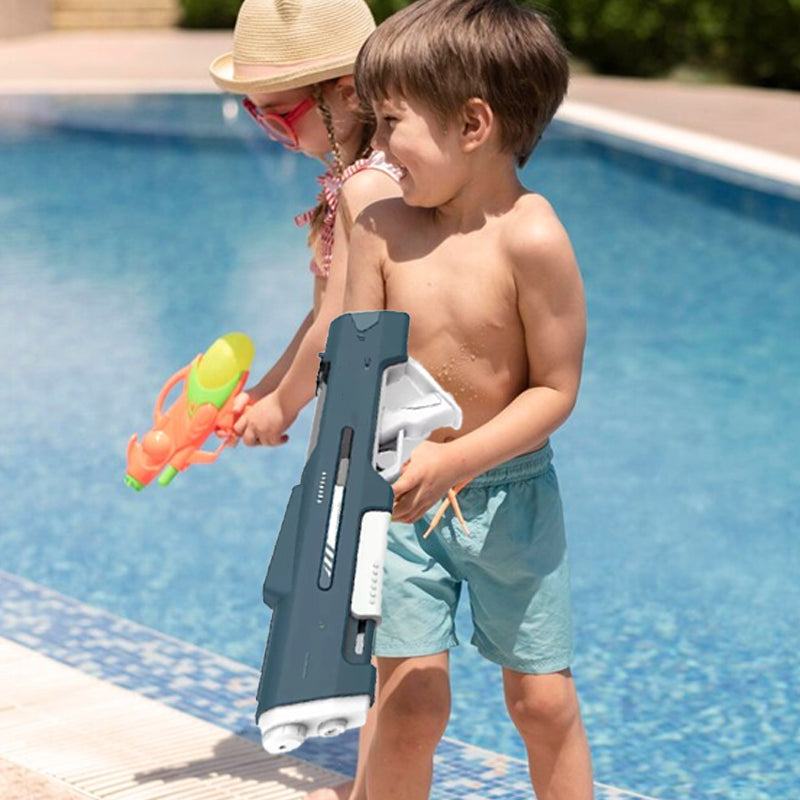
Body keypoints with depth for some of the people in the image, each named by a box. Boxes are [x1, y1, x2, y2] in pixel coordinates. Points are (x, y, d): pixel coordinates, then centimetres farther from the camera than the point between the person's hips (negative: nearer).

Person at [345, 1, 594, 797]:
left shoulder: (532, 239, -19)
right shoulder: (380, 230, -7)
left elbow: (555, 389, -16)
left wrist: (454, 461, -25)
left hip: (509, 493, -2)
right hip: (404, 494, 2)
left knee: (542, 700, 8)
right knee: (409, 702, 0)